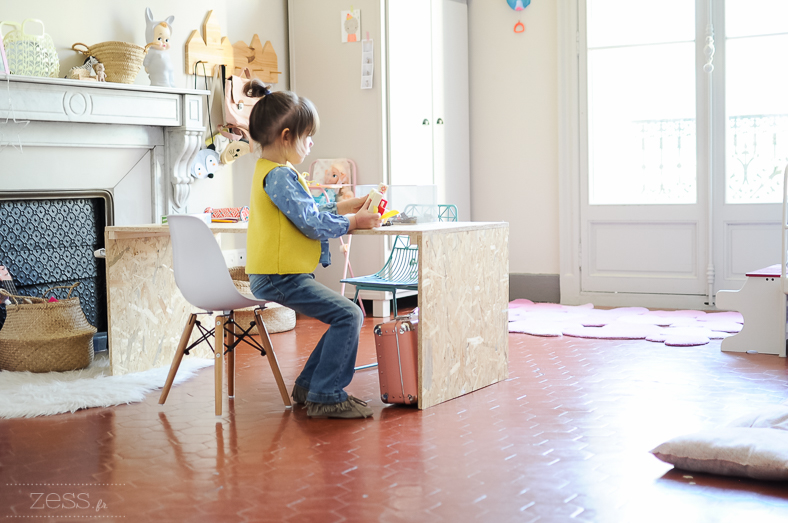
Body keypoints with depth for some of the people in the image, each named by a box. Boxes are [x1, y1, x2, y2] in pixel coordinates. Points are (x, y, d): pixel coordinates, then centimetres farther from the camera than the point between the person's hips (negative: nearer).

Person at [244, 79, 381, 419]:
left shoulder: (270, 171, 19)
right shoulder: (279, 175, -16)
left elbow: (306, 211, 25)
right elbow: (313, 224, -19)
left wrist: (343, 208, 19)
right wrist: (354, 222, -6)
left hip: (274, 276, 11)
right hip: (280, 277, -11)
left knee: (344, 317, 13)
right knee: (349, 316, -16)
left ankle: (309, 386, 18)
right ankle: (325, 397, -11)